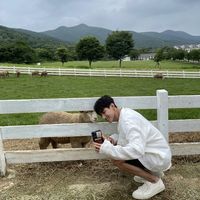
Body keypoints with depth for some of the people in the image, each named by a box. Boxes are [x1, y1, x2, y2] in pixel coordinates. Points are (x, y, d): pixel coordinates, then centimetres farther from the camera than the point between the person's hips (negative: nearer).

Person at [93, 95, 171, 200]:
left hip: (158, 157, -10)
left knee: (116, 159, -20)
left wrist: (106, 148, -31)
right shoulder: (123, 115, 4)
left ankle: (154, 181, -4)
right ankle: (153, 172, 20)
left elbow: (137, 150, -36)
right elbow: (125, 135, 18)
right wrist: (112, 139, -4)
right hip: (156, 153, 10)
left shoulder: (127, 119, -25)